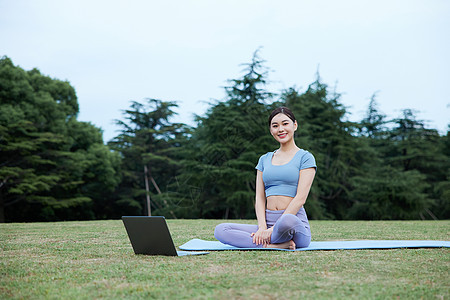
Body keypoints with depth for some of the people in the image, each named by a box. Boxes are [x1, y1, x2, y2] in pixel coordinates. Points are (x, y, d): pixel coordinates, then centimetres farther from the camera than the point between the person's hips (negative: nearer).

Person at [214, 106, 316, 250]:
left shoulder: (305, 157, 4)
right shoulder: (264, 160, 19)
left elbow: (300, 198, -7)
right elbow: (260, 197, 11)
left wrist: (274, 228, -16)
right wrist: (262, 227, -9)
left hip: (296, 223, -6)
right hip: (268, 221, 6)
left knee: (287, 221, -43)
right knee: (220, 230, -17)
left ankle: (263, 242, -16)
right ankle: (274, 244, -24)